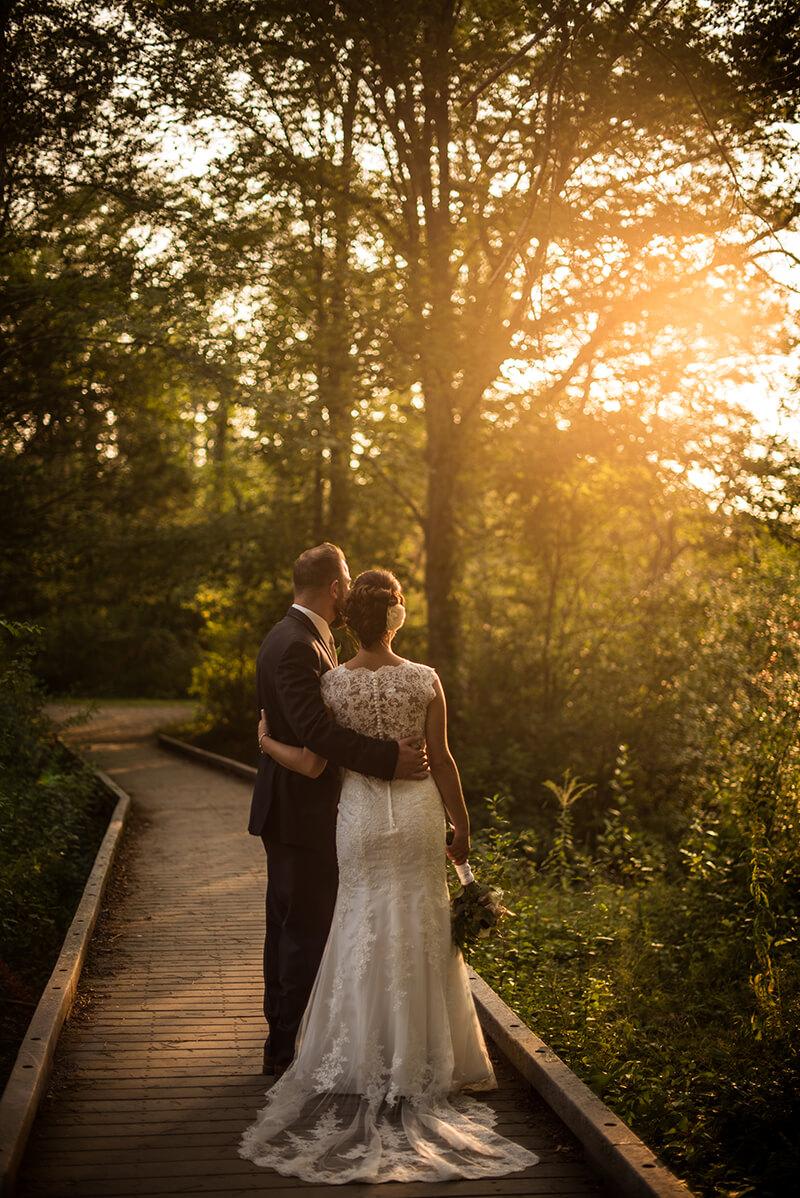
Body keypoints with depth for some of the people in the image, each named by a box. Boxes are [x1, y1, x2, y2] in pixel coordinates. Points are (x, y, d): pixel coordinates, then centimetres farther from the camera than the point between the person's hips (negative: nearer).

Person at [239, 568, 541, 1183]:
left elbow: (311, 764, -9)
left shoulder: (333, 683, -9)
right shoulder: (425, 680, -9)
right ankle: (420, 1059, 19)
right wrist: (461, 825, 7)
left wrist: (266, 741, 9)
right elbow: (442, 760, -4)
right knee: (420, 932, 11)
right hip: (418, 812, 0)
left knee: (366, 931, 12)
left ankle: (368, 1059, 18)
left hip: (361, 815, 0)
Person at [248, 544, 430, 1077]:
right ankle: (289, 1048, 6)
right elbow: (318, 731, -29)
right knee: (308, 931, -3)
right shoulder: (296, 647, -21)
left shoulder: (303, 638, 13)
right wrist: (390, 758, -28)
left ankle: (282, 1039, 30)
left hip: (294, 811, 11)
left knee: (289, 925, 18)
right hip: (302, 812, -11)